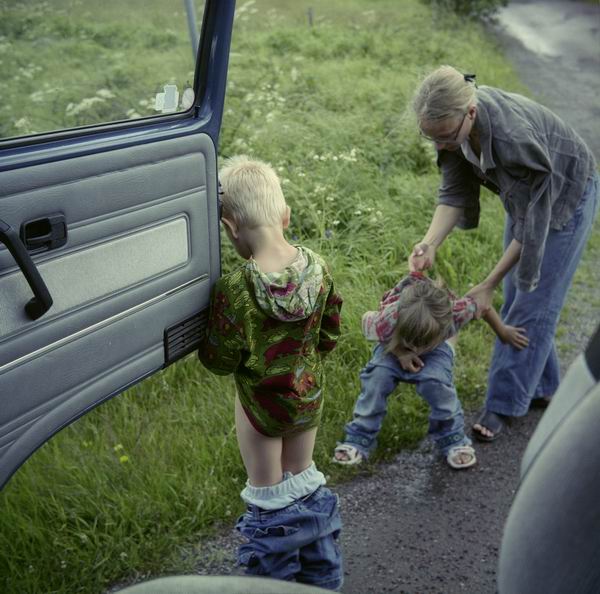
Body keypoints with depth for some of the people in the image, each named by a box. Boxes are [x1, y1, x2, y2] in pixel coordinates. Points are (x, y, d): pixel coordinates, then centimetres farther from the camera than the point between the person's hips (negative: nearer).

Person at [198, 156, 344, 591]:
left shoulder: (235, 289, -28)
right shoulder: (318, 267, -12)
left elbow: (221, 360, -18)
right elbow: (330, 333, 1)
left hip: (262, 401, -5)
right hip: (310, 394, 5)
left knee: (268, 495, 16)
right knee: (304, 479, 25)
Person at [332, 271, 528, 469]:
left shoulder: (453, 312, -42)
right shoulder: (388, 320, -44)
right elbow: (366, 319, -19)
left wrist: (503, 332, -4)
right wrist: (399, 352, -27)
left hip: (436, 348, 0)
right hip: (394, 345, 0)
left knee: (436, 382, -28)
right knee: (377, 376, -25)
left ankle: (453, 439, -4)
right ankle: (359, 438, -7)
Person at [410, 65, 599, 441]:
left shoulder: (514, 138, -43)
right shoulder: (453, 121, -24)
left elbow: (531, 226, -32)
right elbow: (455, 192, -16)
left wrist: (488, 286, -26)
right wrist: (430, 244, -34)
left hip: (567, 196, -7)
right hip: (527, 194, 7)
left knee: (533, 302, -3)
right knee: (517, 296, 12)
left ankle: (504, 404, 7)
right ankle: (541, 387, 28)